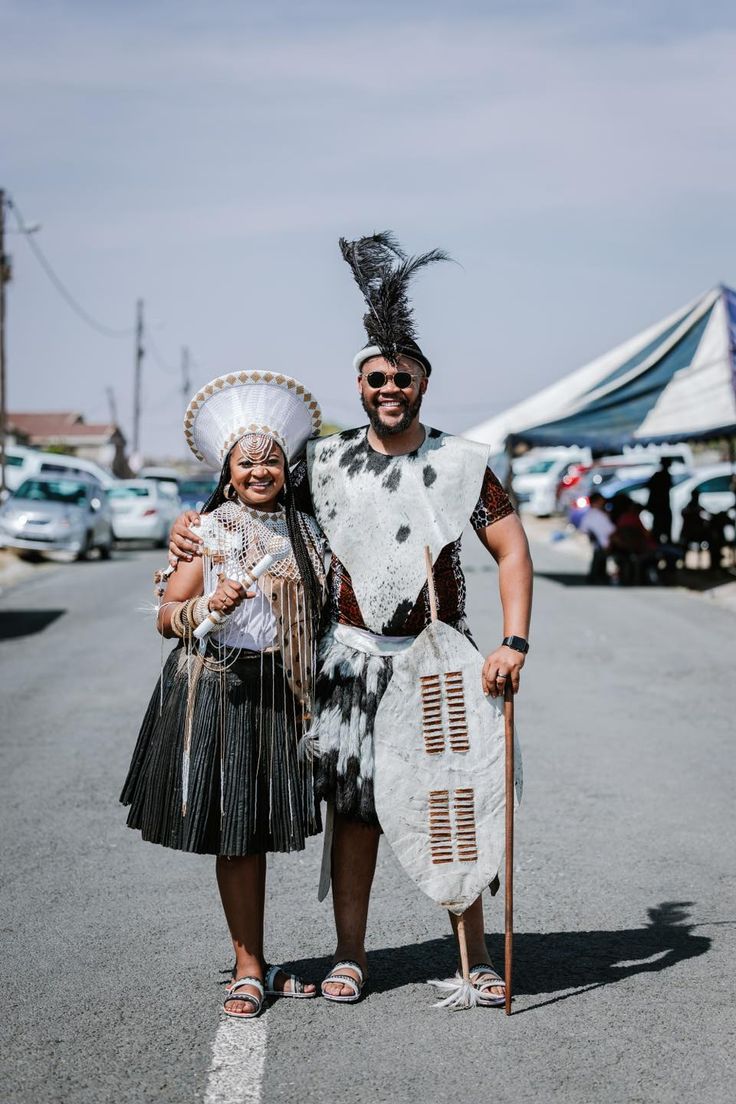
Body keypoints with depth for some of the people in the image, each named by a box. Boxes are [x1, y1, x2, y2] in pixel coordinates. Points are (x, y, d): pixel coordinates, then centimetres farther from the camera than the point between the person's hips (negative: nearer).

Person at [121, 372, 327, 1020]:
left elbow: (318, 616, 17)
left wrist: (317, 694, 12)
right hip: (217, 690, -3)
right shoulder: (207, 531, -2)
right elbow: (167, 616, -4)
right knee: (235, 834, 0)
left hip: (281, 692, 3)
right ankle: (250, 969, 10)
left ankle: (256, 965, 20)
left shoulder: (305, 532, 10)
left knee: (260, 830, 8)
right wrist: (210, 606, -21)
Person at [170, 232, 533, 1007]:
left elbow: (512, 550, -4)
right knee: (353, 804, 5)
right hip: (352, 659, 1)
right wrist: (192, 522, -2)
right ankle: (350, 953, 17)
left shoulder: (462, 464, -2)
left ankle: (476, 956, 13)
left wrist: (513, 643, -15)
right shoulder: (326, 462, 3)